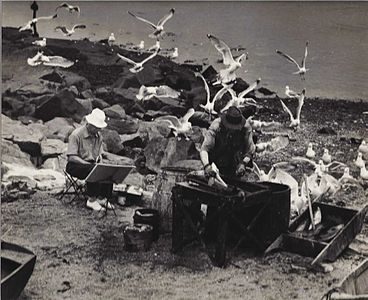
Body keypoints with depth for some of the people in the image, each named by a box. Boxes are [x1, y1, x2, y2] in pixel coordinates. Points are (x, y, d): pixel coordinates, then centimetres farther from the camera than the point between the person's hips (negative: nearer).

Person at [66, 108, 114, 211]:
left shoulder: (98, 136, 8)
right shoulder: (76, 135, -14)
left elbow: (99, 153, 17)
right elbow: (71, 157, -19)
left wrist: (99, 158, -8)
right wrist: (88, 164, -28)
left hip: (92, 164, 6)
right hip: (75, 166, -6)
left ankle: (102, 198, -11)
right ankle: (92, 200, -26)